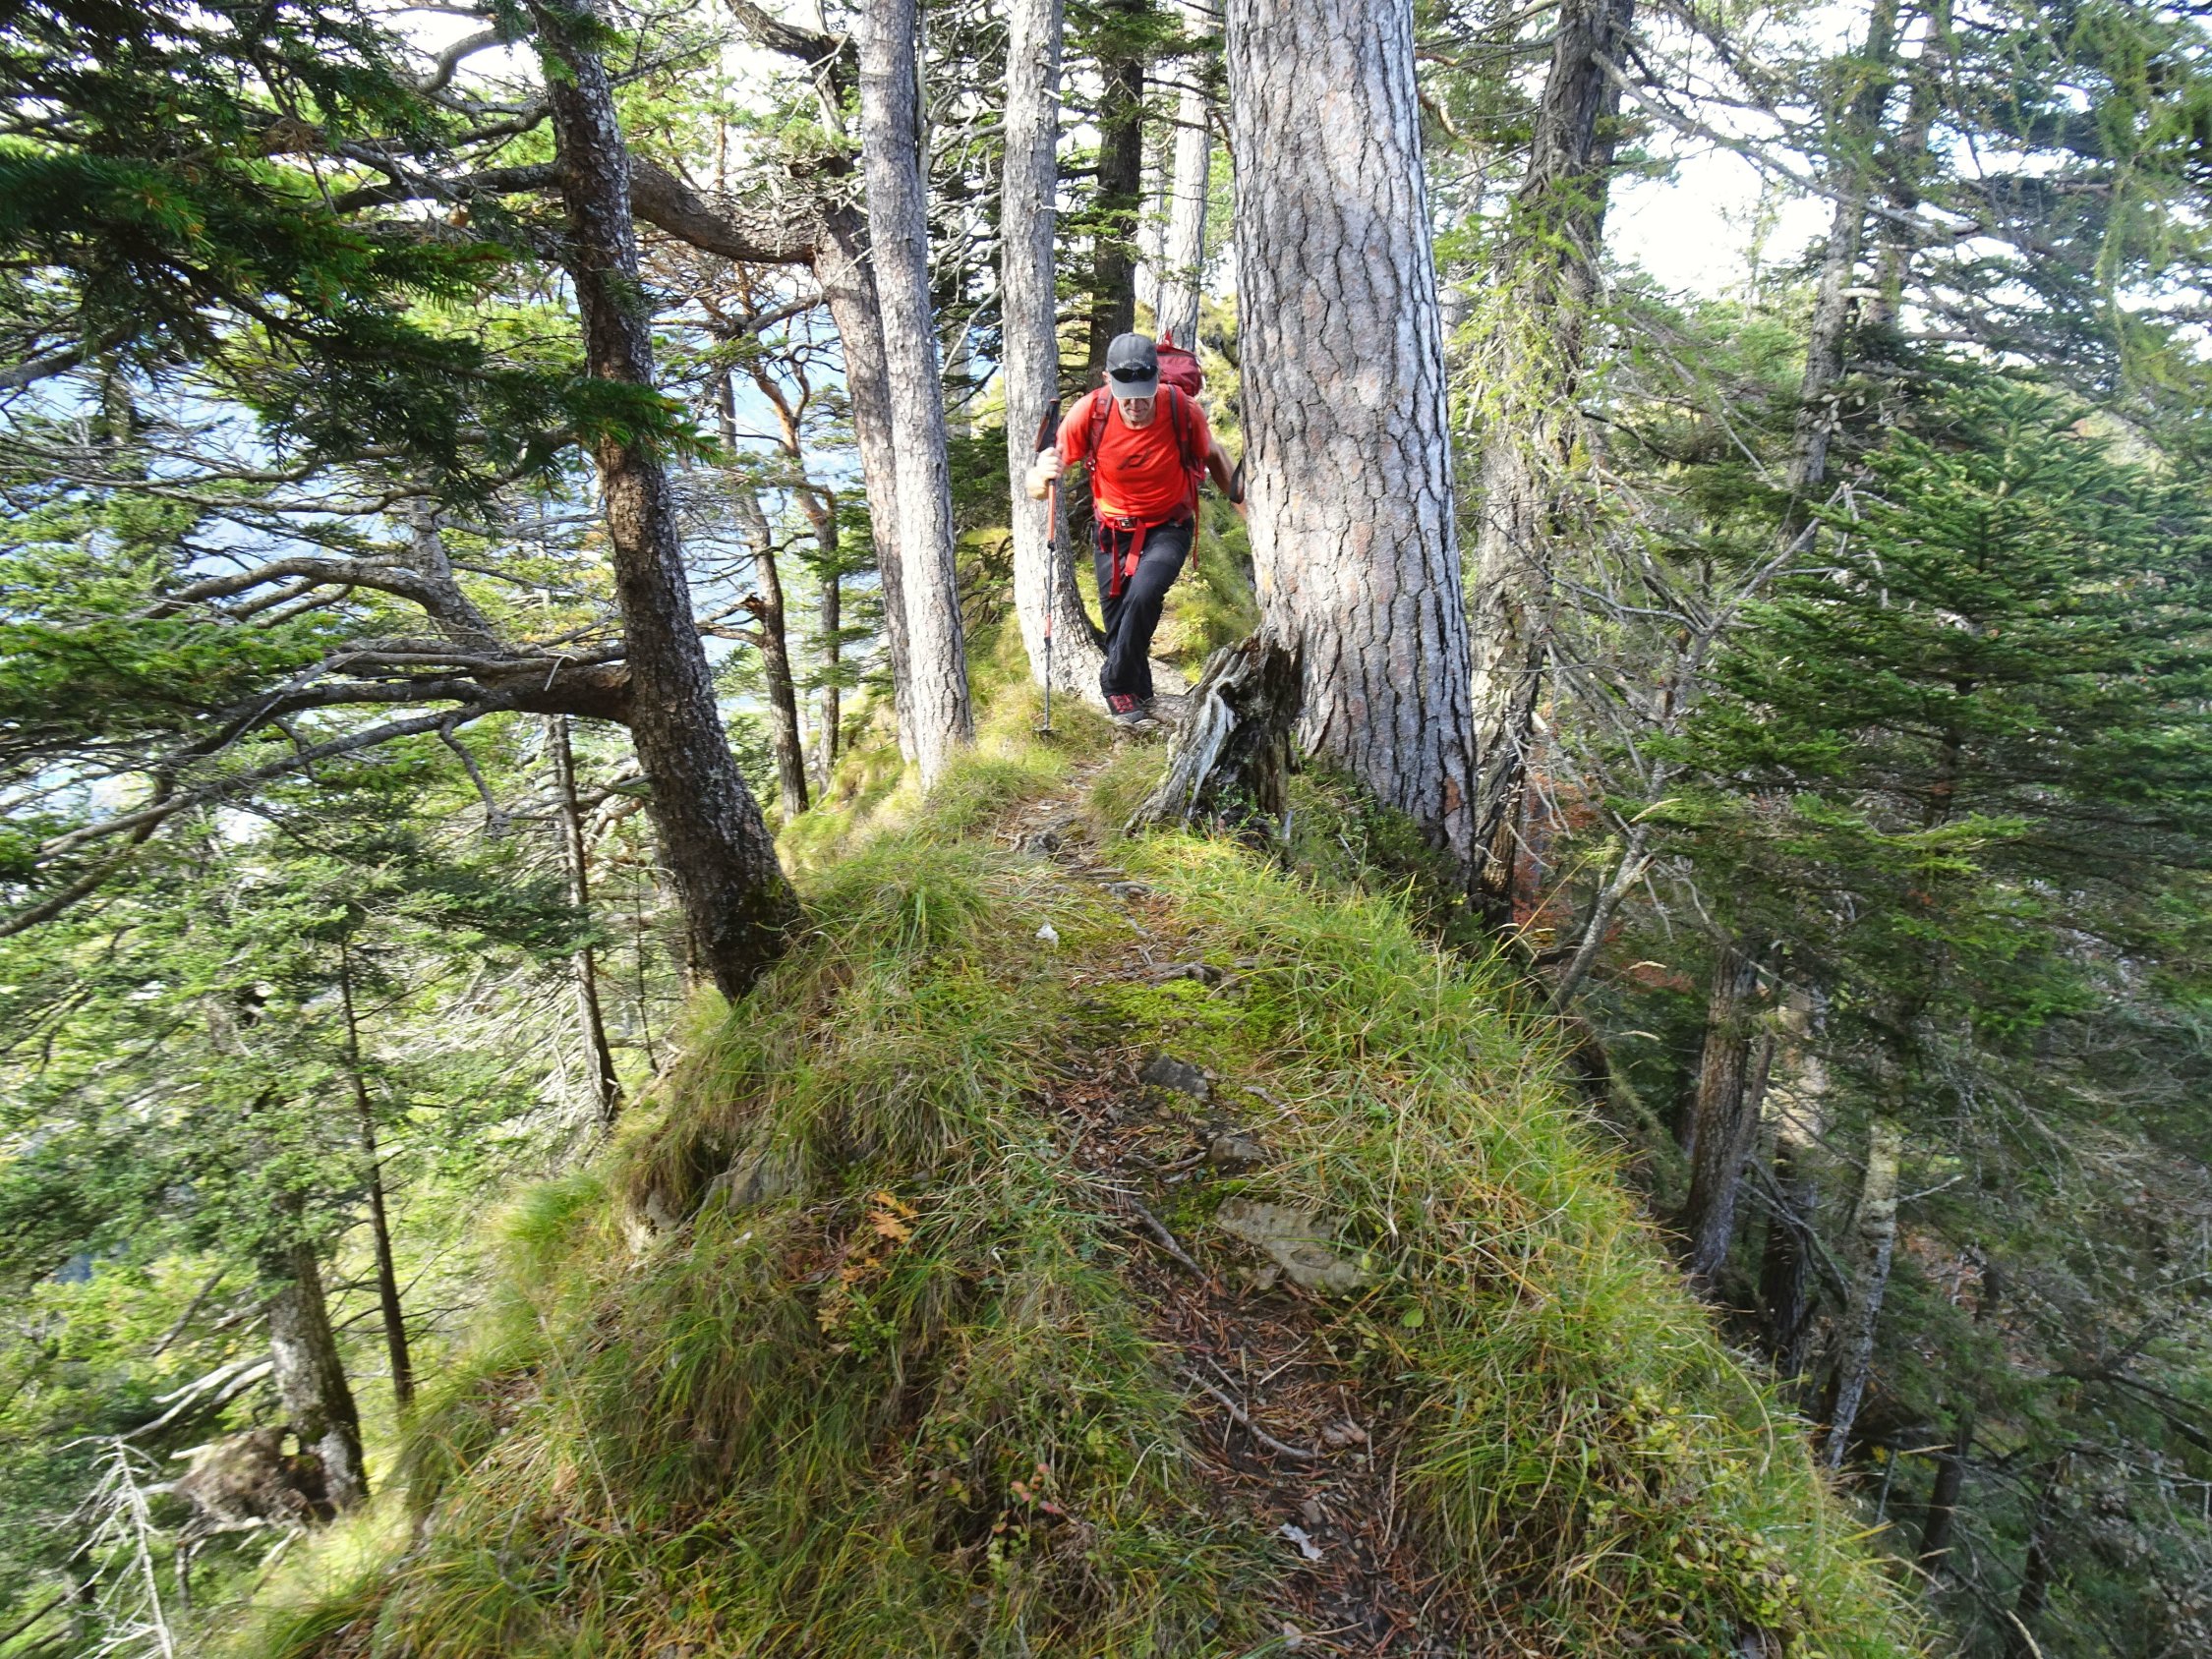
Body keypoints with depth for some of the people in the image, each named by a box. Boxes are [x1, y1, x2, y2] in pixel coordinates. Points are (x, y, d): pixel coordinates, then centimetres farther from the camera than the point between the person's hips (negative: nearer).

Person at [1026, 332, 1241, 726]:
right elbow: (1037, 490, -22)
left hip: (1168, 527, -2)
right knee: (1115, 612, 8)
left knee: (1143, 594, -27)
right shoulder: (1090, 411, -23)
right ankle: (1139, 695, 33)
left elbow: (1214, 455, 2)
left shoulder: (1183, 409, -22)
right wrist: (1044, 474, -44)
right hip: (1113, 530, 2)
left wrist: (1238, 499, 1)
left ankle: (1118, 685, -5)